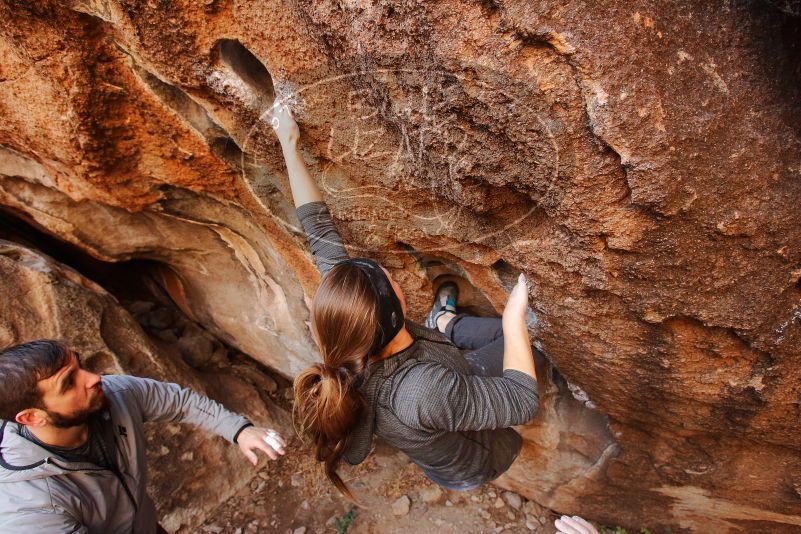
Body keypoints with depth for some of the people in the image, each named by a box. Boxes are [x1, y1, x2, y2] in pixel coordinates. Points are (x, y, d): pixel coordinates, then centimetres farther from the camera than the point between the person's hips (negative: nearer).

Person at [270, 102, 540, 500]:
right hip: (472, 464, -4)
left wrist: (289, 145, -13)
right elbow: (524, 402, -35)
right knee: (515, 331, 6)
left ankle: (443, 323, 44)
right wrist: (515, 318, -25)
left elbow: (320, 231, -22)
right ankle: (445, 324, 33)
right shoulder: (425, 393, -49)